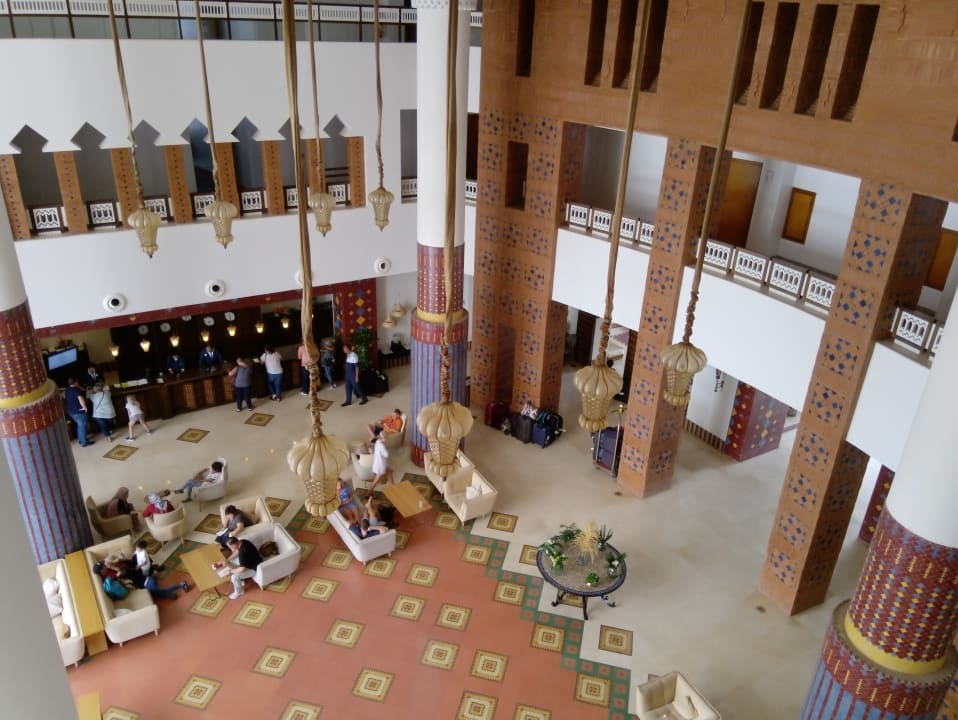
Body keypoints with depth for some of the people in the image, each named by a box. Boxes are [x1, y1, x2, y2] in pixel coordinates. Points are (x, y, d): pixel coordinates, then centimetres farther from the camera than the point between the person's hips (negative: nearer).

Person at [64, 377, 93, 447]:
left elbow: (64, 396, 32)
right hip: (79, 411, -9)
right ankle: (84, 442, 4)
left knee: (80, 425, 23)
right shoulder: (76, 390, -20)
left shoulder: (67, 390, 9)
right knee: (82, 426, 0)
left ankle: (80, 440, 30)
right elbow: (80, 398, -36)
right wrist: (85, 407, -28)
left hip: (71, 411, 9)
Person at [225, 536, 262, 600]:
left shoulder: (243, 552, -36)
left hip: (254, 568, -9)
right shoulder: (242, 542, -11)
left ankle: (239, 591, 13)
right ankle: (241, 579, 26)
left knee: (234, 577, -17)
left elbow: (242, 569, -30)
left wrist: (230, 571, -15)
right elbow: (236, 552, 10)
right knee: (232, 560, 15)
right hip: (250, 561, 9)